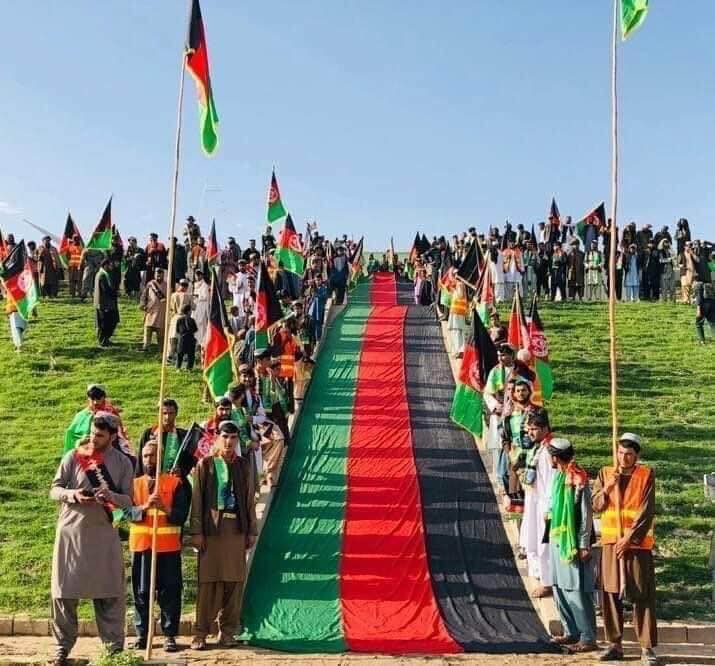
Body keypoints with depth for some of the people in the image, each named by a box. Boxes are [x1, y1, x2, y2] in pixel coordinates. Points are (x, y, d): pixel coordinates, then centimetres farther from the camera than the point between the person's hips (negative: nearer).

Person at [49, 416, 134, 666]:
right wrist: (72, 494, -19)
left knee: (109, 593, 2)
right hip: (71, 531, 0)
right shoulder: (73, 457, 1)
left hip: (104, 532, 0)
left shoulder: (122, 463, 2)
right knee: (65, 590, 4)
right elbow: (54, 490, 2)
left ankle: (115, 646, 11)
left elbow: (129, 499, 2)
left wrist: (112, 496, -20)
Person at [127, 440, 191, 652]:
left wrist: (165, 508, -22)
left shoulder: (176, 482, 2)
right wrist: (145, 507, -21)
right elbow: (128, 512, -2)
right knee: (141, 591, 6)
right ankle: (141, 634, 16)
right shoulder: (134, 483, 11)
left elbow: (182, 515, -4)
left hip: (168, 545, -2)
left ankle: (169, 635, 8)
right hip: (140, 545, 2)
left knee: (169, 591, 0)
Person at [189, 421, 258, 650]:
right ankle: (200, 633, 7)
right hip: (211, 528, -2)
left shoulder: (243, 465, 11)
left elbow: (249, 499, 11)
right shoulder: (205, 464, 3)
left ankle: (227, 632, 14)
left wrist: (251, 531, 8)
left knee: (234, 581, 4)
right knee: (208, 581, -1)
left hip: (236, 528, 3)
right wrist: (196, 531, -6)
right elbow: (197, 499, 0)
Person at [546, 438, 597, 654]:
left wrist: (584, 545, -15)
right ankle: (571, 632, 24)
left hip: (573, 542, -9)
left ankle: (588, 638, 2)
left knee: (576, 591, -6)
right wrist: (551, 536, 18)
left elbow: (586, 515, -15)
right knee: (559, 589, 13)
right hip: (557, 540, 9)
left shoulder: (578, 481, -16)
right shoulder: (558, 477, 9)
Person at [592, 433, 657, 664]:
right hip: (610, 542, 3)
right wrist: (608, 486, -15)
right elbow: (596, 506, 1)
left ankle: (647, 647, 5)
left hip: (638, 543, -3)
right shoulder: (605, 473, 7)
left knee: (642, 596, -2)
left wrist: (629, 538, -13)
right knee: (610, 595, 4)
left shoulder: (646, 475, -3)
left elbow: (646, 512, -8)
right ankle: (615, 644, 14)